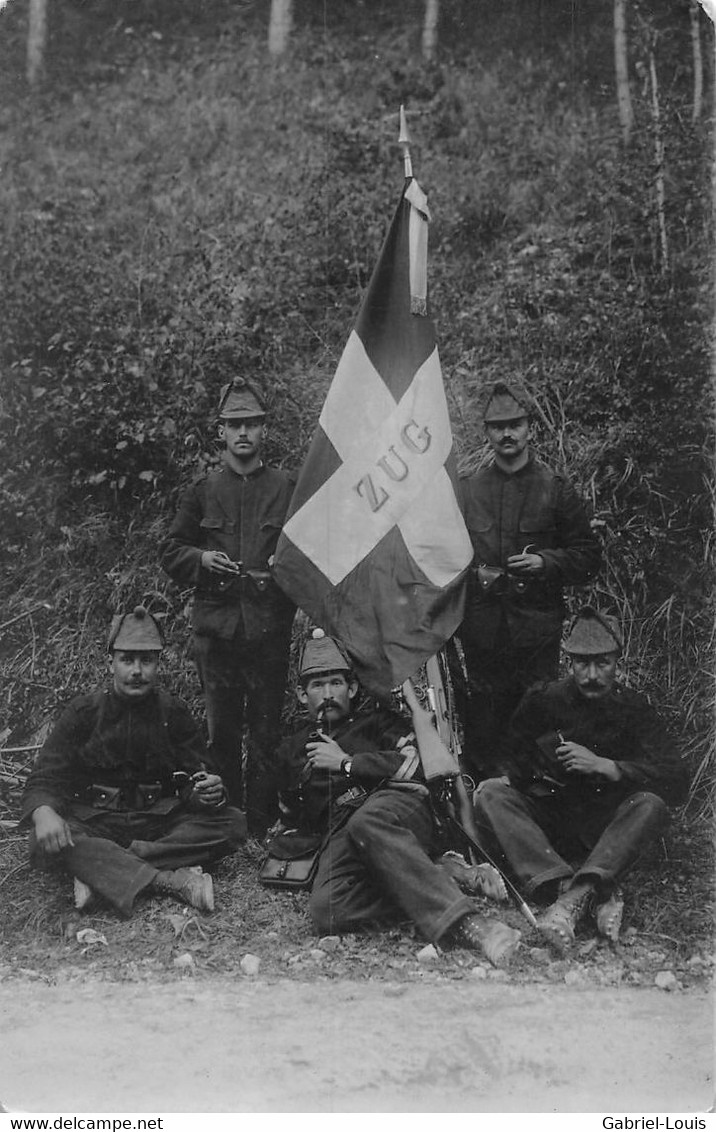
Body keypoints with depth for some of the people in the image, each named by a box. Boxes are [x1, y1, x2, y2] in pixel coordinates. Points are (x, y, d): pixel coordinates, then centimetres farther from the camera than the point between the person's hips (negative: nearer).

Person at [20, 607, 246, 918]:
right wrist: (43, 812, -31)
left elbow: (192, 779, 3)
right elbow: (45, 779, -7)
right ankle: (173, 880, -36)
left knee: (233, 823, -22)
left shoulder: (173, 713, 4)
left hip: (158, 822, 2)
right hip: (94, 824, -2)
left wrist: (209, 793, -24)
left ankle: (101, 872, -28)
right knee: (45, 841, -33)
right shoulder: (84, 711, -1)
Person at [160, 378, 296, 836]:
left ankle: (262, 828, 10)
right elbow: (171, 554, 14)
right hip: (215, 624, 1)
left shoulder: (289, 489, 7)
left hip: (270, 624, -1)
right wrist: (201, 559, -5)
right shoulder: (203, 491, 11)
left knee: (266, 731, 1)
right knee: (221, 730, 5)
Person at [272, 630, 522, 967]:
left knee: (366, 823, -43)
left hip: (397, 803, -2)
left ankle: (461, 920, -50)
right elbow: (292, 820, 42)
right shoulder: (291, 751, 34)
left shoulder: (376, 721, 25)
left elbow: (417, 761, 6)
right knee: (326, 910, -33)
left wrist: (346, 763, 5)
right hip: (339, 835, 2)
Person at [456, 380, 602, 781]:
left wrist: (545, 561, -11)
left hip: (538, 632, -2)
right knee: (482, 731, 4)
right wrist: (473, 573, -1)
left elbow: (590, 556, 5)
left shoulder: (557, 489, 3)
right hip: (481, 634, 2)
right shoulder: (466, 491, 9)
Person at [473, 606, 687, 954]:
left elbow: (675, 780, -15)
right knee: (490, 794, -25)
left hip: (603, 831, -1)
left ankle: (574, 897, -44)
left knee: (651, 804, -28)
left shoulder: (634, 709, -2)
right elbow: (513, 766, 6)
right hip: (544, 825, 1)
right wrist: (531, 779, -17)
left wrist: (603, 766, -22)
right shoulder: (542, 700, 0)